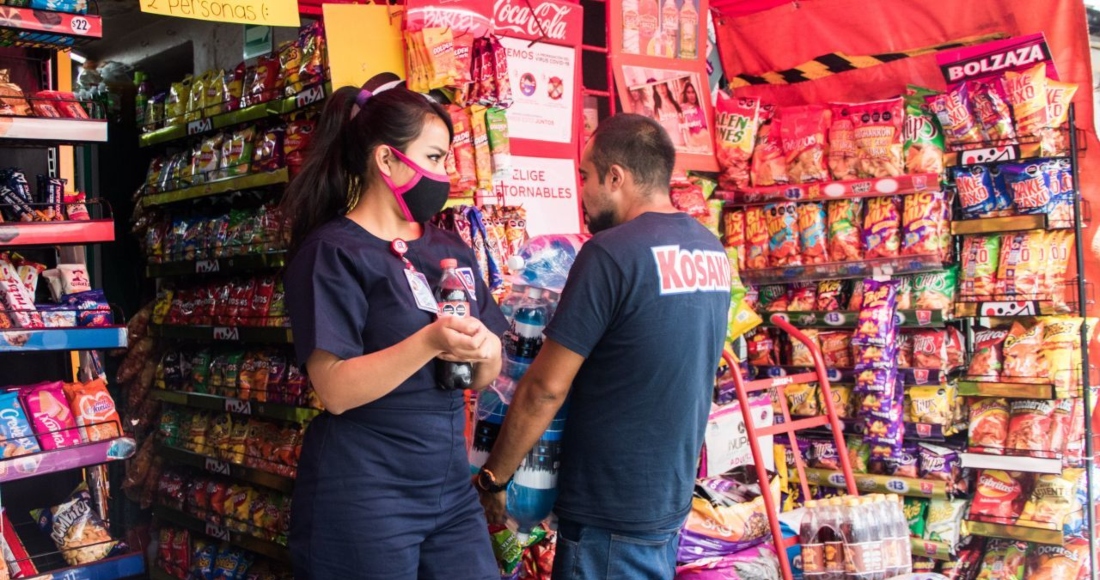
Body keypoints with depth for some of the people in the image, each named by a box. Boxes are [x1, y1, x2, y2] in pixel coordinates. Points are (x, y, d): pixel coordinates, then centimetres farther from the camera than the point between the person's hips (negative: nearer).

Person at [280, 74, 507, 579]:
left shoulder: (449, 249, 10)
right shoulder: (332, 251, -10)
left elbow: (485, 376, 11)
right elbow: (335, 389, -18)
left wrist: (484, 350, -11)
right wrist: (430, 341, -28)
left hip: (450, 483, 6)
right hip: (363, 495, -6)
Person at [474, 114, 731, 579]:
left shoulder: (611, 253, -19)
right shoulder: (711, 252, 4)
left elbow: (545, 388, -18)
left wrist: (492, 478, -7)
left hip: (610, 511, -8)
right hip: (671, 499, 8)